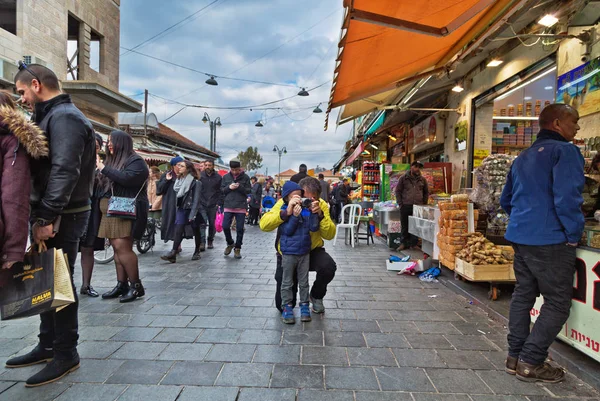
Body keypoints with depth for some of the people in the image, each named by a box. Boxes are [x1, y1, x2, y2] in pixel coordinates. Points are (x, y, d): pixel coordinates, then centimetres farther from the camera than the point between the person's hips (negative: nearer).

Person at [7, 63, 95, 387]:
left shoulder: (64, 117, -14)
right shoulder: (51, 116, 18)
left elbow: (64, 172, -24)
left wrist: (47, 217, -25)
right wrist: (41, 215, 13)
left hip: (62, 217, -10)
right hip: (50, 214, 10)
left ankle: (66, 354, 12)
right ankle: (47, 346, 30)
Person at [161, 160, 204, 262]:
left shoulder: (195, 182, -11)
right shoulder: (179, 180, 9)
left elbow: (196, 199, -15)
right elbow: (176, 194, 15)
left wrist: (192, 214, -19)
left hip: (192, 210, -5)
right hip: (181, 209, 5)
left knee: (196, 231, 8)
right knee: (178, 230, -8)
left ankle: (197, 252, 24)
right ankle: (173, 253, -14)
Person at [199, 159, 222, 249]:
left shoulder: (218, 177, 3)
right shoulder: (200, 176, 3)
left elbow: (220, 191, 5)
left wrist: (218, 203, -3)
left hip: (213, 205, 1)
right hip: (202, 204, -1)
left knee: (212, 224, 7)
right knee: (202, 224, -7)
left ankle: (210, 241, 22)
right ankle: (202, 243, -7)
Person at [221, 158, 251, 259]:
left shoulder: (245, 177, -1)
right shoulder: (226, 177, 4)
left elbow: (249, 190, -1)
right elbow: (222, 190, 7)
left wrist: (240, 187, -19)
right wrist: (229, 187, -14)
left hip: (241, 207, -1)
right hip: (228, 206, 2)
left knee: (240, 229, 3)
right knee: (225, 226, -2)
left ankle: (237, 248, 18)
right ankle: (230, 243, 24)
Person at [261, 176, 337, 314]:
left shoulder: (321, 205, -14)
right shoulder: (285, 202, -18)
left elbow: (330, 235, -20)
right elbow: (264, 225, -31)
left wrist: (320, 215, -36)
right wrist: (286, 212, -45)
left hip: (312, 251, 1)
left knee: (329, 266, -33)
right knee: (283, 305, -3)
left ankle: (316, 296, 1)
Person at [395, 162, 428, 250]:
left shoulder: (422, 179, 11)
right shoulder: (403, 178, 4)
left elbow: (426, 192, 19)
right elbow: (398, 191, 5)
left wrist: (424, 204, 10)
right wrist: (400, 204, -1)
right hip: (405, 206, -1)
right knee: (404, 226, 4)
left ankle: (413, 243, 12)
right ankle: (404, 243, 13)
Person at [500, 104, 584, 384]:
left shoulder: (524, 157, 18)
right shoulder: (564, 150, -9)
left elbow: (506, 200, 22)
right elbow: (567, 197, -20)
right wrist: (574, 234, -10)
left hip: (519, 236, 9)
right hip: (550, 239, -8)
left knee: (523, 295, 14)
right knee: (557, 304, 2)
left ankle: (515, 357, 21)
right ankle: (531, 363, 4)